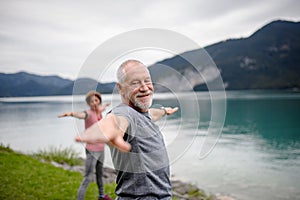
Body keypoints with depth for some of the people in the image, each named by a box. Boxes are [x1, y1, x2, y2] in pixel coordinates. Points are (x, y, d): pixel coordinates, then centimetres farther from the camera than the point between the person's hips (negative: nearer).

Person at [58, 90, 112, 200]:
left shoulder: (98, 111, 2)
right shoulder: (89, 113, -19)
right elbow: (81, 114, -44)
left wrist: (105, 105, 52)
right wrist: (71, 113, -67)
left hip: (101, 150, 7)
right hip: (92, 151, -7)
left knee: (100, 173, 23)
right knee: (88, 178, -9)